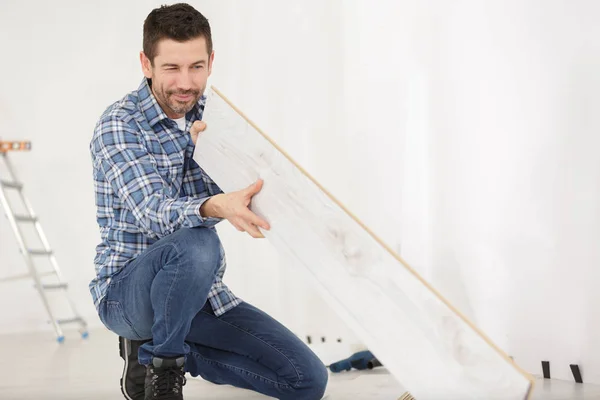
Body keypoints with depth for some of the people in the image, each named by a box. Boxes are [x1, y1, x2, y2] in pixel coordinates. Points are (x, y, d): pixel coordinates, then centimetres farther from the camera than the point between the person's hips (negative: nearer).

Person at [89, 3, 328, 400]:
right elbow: (154, 213, -29)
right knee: (198, 243, -39)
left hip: (202, 292, 6)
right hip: (127, 289, -6)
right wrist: (216, 207, -50)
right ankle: (158, 364, -12)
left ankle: (170, 349, 12)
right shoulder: (119, 125, -15)